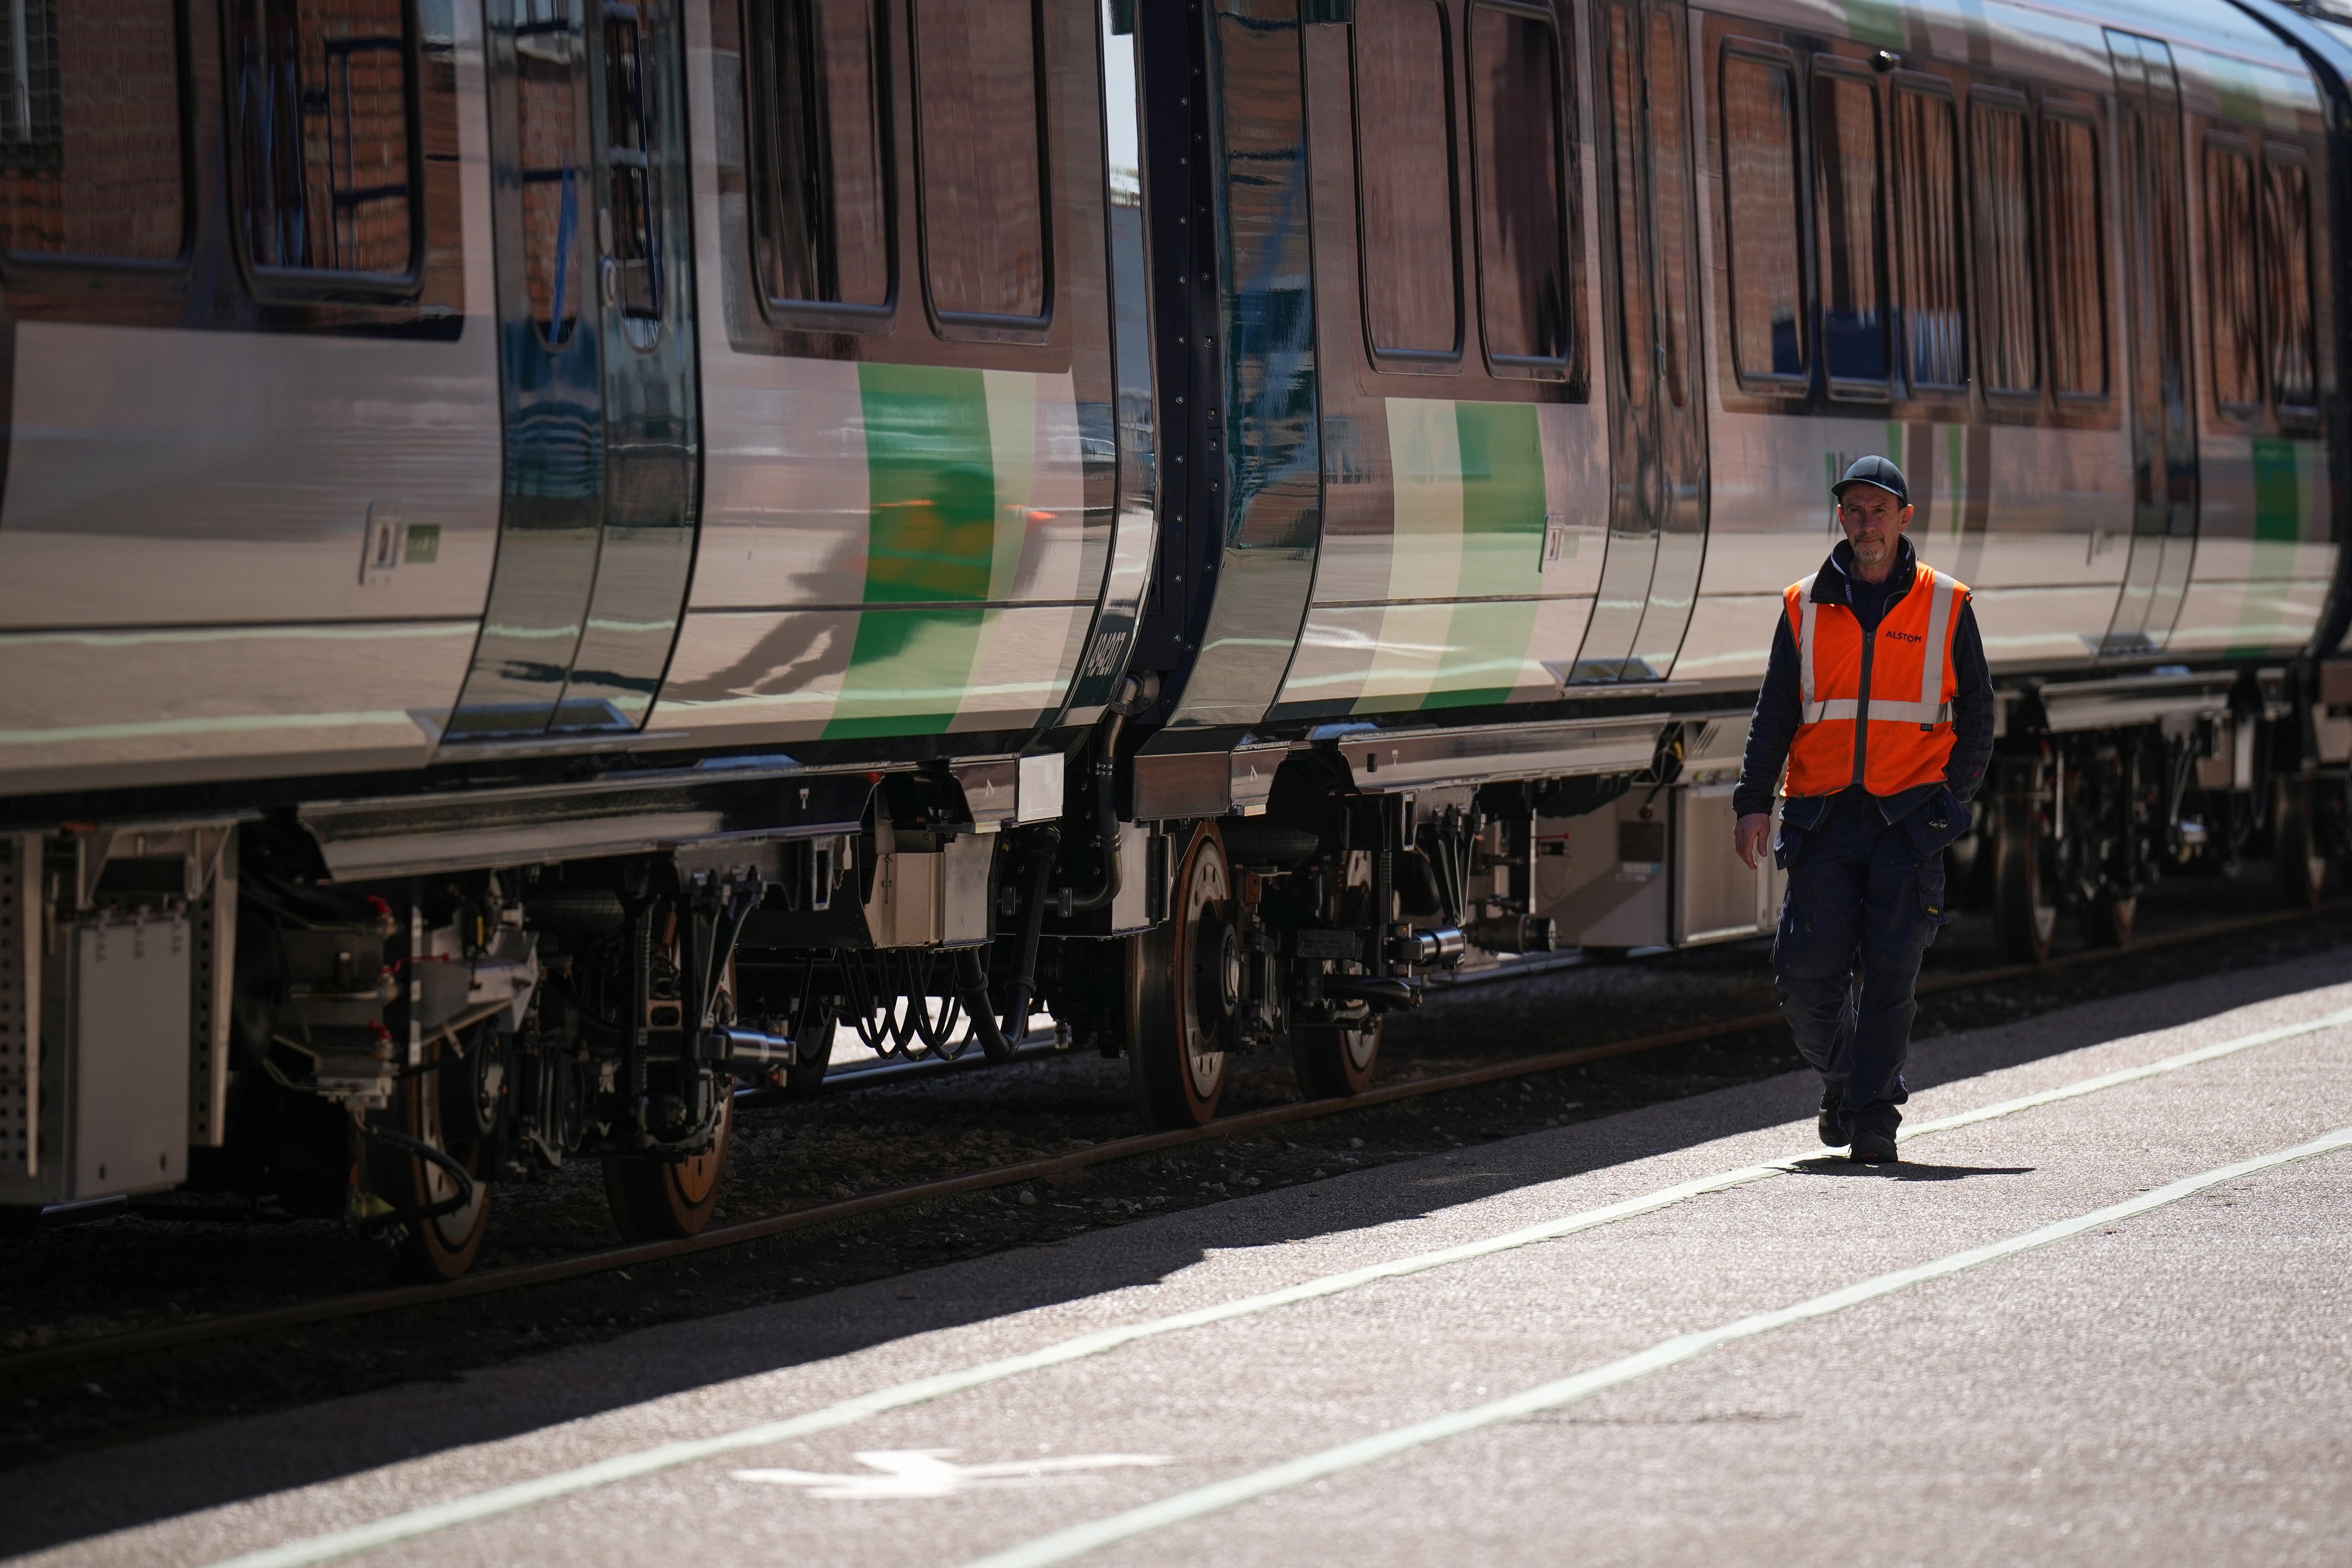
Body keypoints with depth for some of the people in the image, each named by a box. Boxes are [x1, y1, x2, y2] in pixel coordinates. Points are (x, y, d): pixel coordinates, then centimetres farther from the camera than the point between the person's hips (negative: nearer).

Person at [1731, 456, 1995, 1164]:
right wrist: (1754, 802, 0)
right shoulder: (1806, 607, 9)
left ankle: (1873, 1116, 0)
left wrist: (1954, 793, -1)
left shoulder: (1944, 607, 6)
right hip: (1823, 814, 1)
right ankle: (1841, 1076, 22)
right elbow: (1774, 714, 10)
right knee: (1806, 973, -4)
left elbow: (1977, 712, 11)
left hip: (1910, 816, -1)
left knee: (1889, 974, -7)